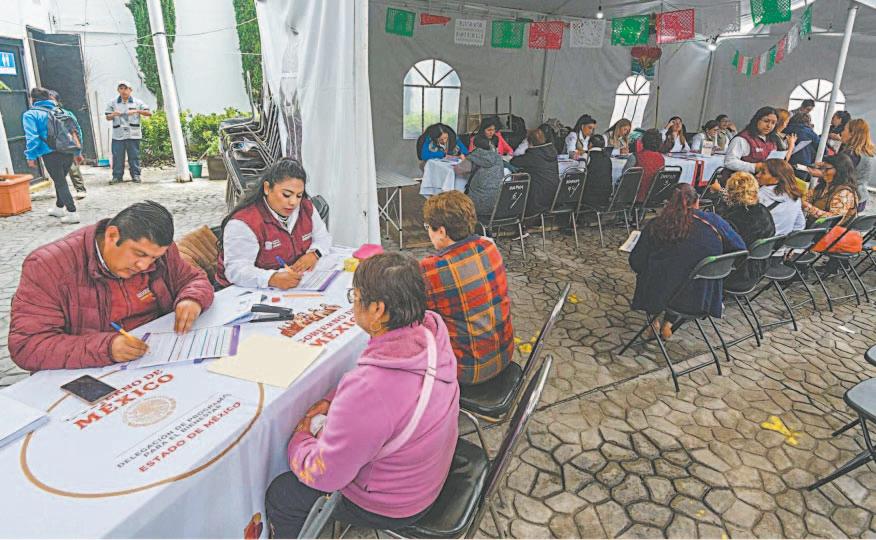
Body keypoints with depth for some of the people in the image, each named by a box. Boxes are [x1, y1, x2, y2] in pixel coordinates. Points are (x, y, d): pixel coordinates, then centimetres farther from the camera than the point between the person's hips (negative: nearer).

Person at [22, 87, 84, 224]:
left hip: (51, 154, -6)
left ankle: (72, 213, -6)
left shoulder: (30, 115, -1)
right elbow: (77, 131, 15)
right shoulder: (62, 111, 15)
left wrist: (31, 156, -6)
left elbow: (31, 137, -10)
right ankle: (59, 208, 35)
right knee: (61, 180, 22)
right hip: (69, 153, 6)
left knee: (60, 183, 0)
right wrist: (78, 152, 21)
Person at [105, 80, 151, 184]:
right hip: (118, 135, 1)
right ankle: (117, 176, 6)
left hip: (133, 134, -1)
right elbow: (108, 117, 10)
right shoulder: (113, 103, 11)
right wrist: (113, 115, -13)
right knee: (117, 156, 1)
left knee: (134, 156, 2)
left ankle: (135, 175, 10)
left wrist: (137, 111, -16)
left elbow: (149, 113, -2)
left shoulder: (138, 102, 6)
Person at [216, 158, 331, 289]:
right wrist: (272, 279, -43)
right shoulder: (244, 222, -19)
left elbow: (323, 236, 13)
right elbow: (235, 269, -26)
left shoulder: (306, 207, 1)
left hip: (297, 287, 5)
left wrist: (313, 254, -10)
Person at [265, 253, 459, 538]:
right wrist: (331, 401, -2)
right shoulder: (432, 328, -18)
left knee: (278, 496, 11)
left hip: (390, 508, -7)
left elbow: (321, 475, -26)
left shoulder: (367, 389, -42)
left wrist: (299, 439, -6)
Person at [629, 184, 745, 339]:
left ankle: (654, 321, 34)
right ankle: (668, 324, 29)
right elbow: (740, 248, 4)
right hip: (700, 299, 1)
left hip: (659, 296, -1)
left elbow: (636, 262, -5)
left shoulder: (655, 225, -10)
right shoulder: (714, 221, -7)